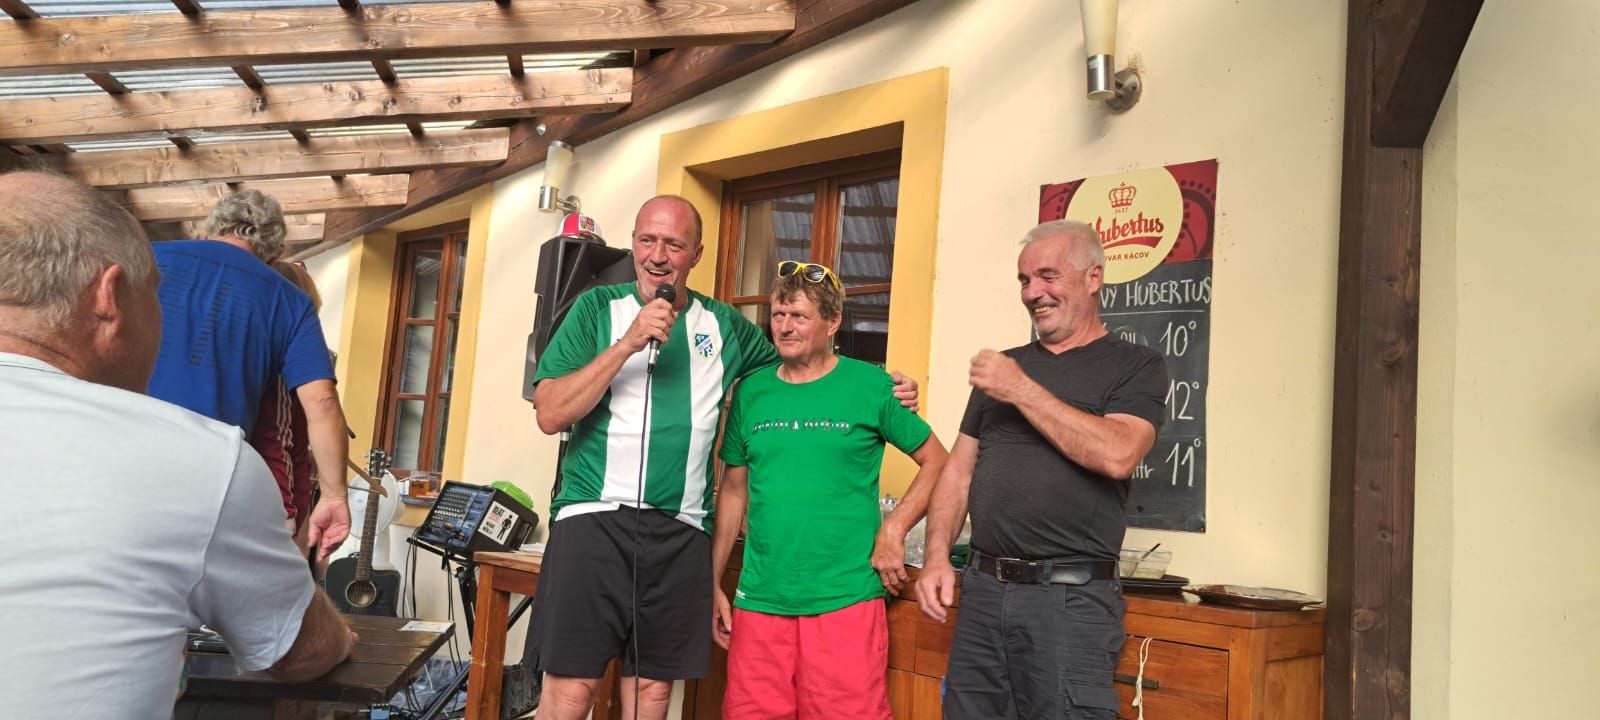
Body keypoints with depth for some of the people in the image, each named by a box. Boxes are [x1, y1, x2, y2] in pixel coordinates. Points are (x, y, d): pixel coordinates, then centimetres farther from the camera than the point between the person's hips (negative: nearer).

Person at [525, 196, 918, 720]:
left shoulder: (724, 325, 10)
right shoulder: (598, 307, 2)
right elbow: (550, 414, -6)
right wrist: (627, 344, -15)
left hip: (682, 532, 3)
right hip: (595, 517, -3)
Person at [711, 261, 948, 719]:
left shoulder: (870, 386, -2)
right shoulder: (751, 392, 8)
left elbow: (937, 462, 2)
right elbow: (734, 491, 13)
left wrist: (893, 531, -9)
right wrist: (712, 583, 11)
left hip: (845, 600, -3)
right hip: (758, 600, 3)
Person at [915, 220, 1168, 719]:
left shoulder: (1134, 367, 0)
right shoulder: (1002, 365, 15)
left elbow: (1116, 455, -18)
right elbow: (960, 468, 15)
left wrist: (1022, 390, -14)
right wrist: (937, 557, 3)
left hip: (1071, 598, -5)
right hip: (982, 588, 5)